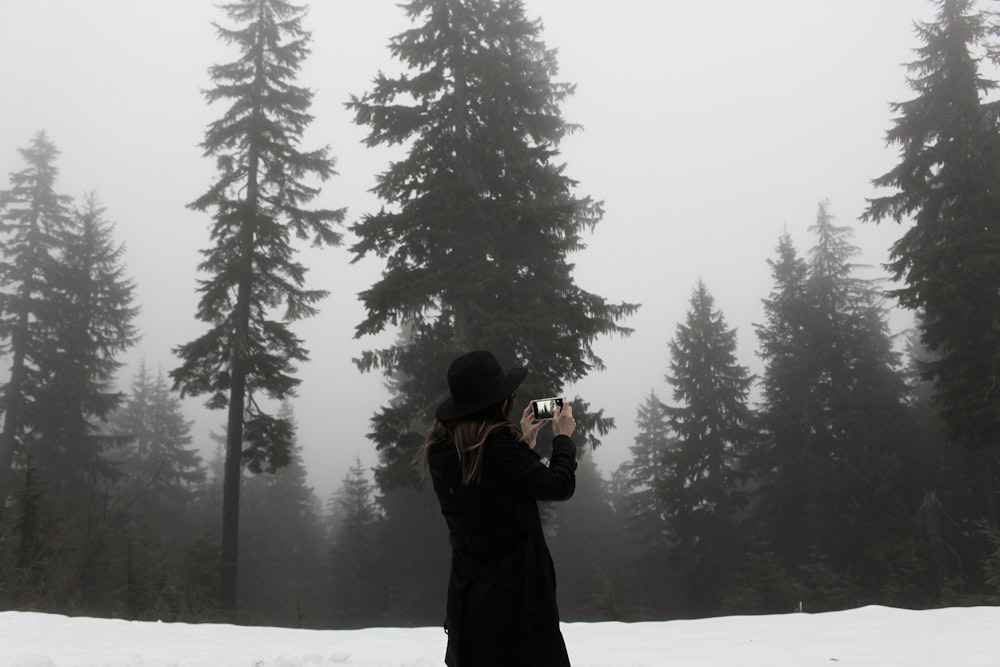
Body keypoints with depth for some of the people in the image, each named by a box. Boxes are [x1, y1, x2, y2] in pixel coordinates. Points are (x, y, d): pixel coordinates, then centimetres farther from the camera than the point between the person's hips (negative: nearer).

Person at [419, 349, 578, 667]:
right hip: (513, 587, -8)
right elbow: (559, 486, -14)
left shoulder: (441, 448, 2)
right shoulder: (496, 443, -22)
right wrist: (563, 438, 2)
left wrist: (524, 442, 17)